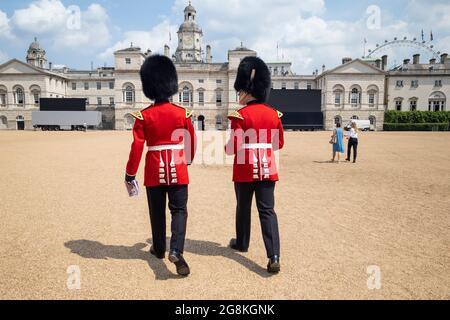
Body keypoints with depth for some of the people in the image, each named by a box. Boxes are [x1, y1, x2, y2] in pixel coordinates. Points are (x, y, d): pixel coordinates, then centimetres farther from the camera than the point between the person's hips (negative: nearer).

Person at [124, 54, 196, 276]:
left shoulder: (143, 115, -6)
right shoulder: (183, 113, -3)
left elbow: (137, 147, -8)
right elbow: (191, 141, 5)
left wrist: (130, 174, 1)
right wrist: (188, 159, 24)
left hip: (154, 170, 1)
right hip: (177, 169, 0)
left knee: (157, 211, 15)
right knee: (179, 210, 5)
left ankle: (159, 249, 30)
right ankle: (176, 251, -12)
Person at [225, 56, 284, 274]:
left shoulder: (240, 115, -11)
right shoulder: (274, 114, 4)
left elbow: (234, 147, -13)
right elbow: (279, 144, 11)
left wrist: (225, 148, 9)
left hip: (245, 169, -3)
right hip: (267, 168, 3)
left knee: (243, 207, 16)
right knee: (267, 210, 3)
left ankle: (241, 243, 36)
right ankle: (274, 257, -5)